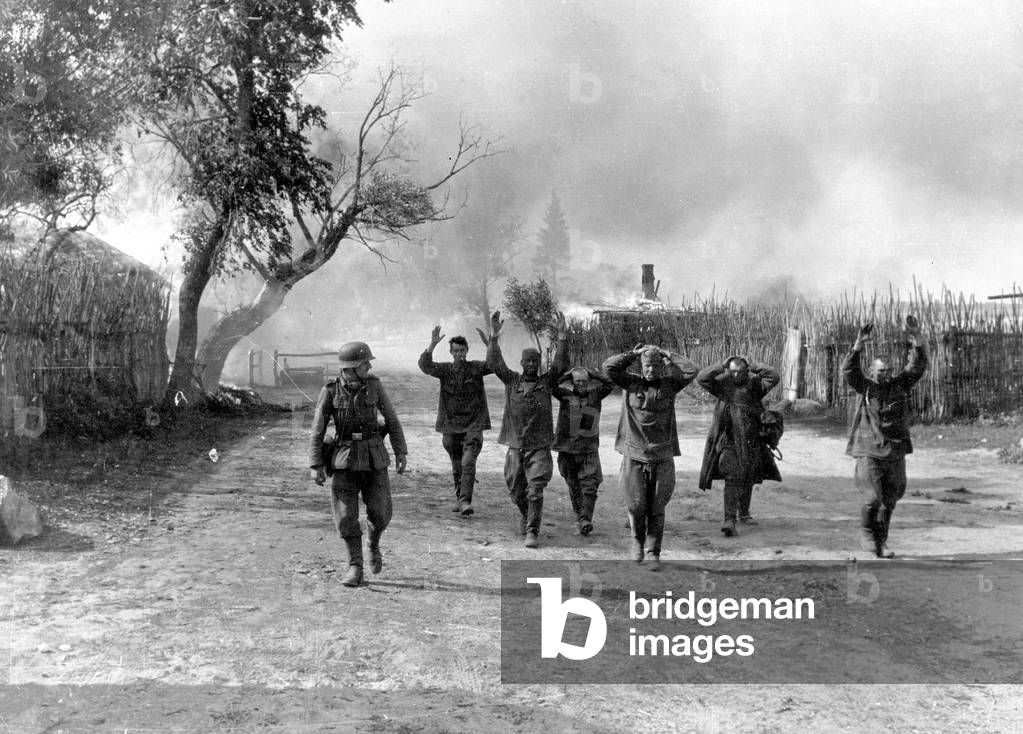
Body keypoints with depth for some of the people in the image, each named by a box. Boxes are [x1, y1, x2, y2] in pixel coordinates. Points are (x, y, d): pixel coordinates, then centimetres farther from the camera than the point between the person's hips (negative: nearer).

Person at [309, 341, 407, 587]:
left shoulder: (374, 385, -3)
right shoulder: (330, 391, -8)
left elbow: (392, 420, 2)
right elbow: (317, 431, -4)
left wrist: (401, 453, -3)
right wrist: (315, 466, -9)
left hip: (374, 458, 1)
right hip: (345, 459, -1)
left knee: (379, 513, -2)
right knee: (346, 516, -7)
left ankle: (374, 544, 31)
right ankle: (355, 569, 4)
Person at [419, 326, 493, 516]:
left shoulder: (477, 368, -1)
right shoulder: (445, 369, 0)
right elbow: (425, 365, -16)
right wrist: (432, 345, -32)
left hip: (473, 425, -2)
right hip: (450, 425, 2)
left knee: (468, 463, -16)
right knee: (456, 466, 13)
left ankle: (465, 501, -18)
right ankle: (459, 497, 32)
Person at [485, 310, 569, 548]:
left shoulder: (547, 381, 4)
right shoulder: (511, 381, 6)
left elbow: (561, 363, -8)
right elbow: (494, 363, -4)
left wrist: (561, 335, -17)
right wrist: (494, 336, -16)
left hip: (539, 447, -2)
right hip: (515, 446, 2)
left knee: (535, 491, -11)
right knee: (516, 490, 13)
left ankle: (532, 531, -8)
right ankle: (525, 515, 41)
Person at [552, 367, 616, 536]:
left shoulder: (594, 395, 4)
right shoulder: (565, 395, 1)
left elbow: (610, 384, -5)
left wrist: (591, 374, -3)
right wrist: (567, 375, -8)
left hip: (589, 450, 0)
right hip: (567, 450, 0)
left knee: (590, 486, -10)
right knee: (574, 487, 11)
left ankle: (586, 519, -12)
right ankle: (579, 515, 26)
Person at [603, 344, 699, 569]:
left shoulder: (669, 385, 5)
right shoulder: (631, 383, 3)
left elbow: (691, 370, -7)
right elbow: (609, 366, -8)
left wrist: (667, 354, 0)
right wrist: (634, 353, -1)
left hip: (662, 457, 1)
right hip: (634, 455, 0)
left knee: (656, 509, 3)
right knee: (636, 505, -1)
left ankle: (653, 552, 15)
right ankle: (638, 540, 27)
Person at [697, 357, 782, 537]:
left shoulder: (755, 384, -1)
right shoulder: (722, 383, -5)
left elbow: (775, 378, -14)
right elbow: (702, 378, -19)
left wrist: (754, 368, -19)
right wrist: (722, 366, -24)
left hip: (751, 442, 3)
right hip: (729, 441, -3)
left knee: (747, 480, 16)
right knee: (731, 480, -13)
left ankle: (744, 513, 36)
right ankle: (729, 520, -18)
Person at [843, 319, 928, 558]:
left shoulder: (900, 385, 6)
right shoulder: (865, 387, -3)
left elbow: (918, 367, -3)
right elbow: (848, 370, -19)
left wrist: (917, 342, -18)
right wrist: (858, 346, -33)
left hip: (895, 453, 4)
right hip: (869, 452, -4)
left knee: (889, 501, 10)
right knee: (873, 498, -12)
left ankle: (881, 542, 27)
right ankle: (866, 531, 17)